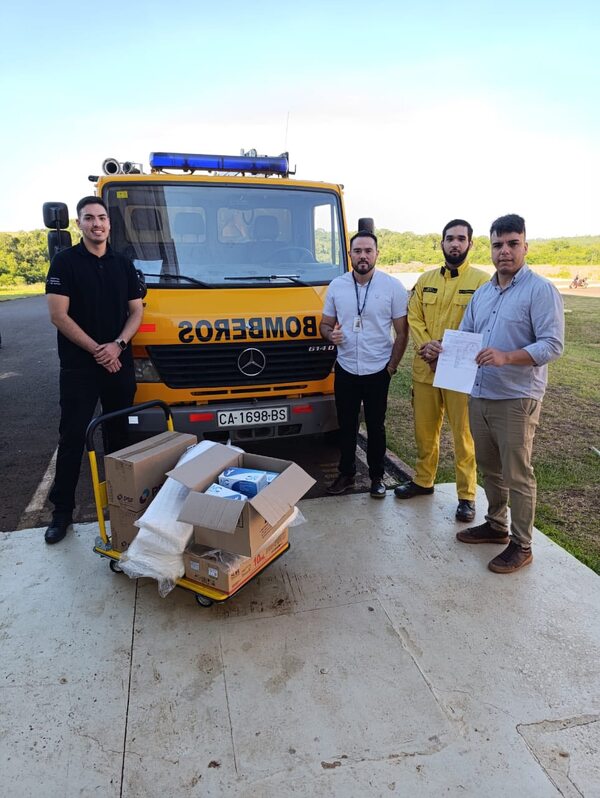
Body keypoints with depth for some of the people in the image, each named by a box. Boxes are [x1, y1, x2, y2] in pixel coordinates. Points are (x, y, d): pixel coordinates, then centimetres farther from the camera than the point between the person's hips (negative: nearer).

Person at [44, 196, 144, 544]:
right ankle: (63, 510, 11)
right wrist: (96, 350, -14)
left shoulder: (124, 264, 10)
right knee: (73, 437, 1)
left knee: (119, 435, 12)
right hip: (79, 367, -4)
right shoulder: (65, 262, -2)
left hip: (120, 364, 4)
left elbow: (136, 311, 7)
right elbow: (59, 315, -9)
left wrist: (118, 345, -10)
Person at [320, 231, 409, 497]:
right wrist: (330, 334, -13)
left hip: (378, 371, -2)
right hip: (345, 369, 2)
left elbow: (402, 332, -1)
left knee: (376, 426, 9)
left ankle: (376, 476, 25)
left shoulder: (393, 286, -5)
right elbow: (325, 324, 11)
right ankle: (346, 473, 27)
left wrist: (392, 365, -6)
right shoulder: (336, 285, 3)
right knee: (346, 425, 12)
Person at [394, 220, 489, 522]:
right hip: (425, 368, 5)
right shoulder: (425, 280, 12)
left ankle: (467, 495, 15)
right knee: (424, 429, 15)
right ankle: (423, 480, 32)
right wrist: (426, 345, -11)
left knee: (463, 434, 2)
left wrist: (448, 350, -19)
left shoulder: (482, 280, -4)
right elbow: (413, 318, 7)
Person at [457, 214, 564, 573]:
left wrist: (506, 357, -29)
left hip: (516, 399, -7)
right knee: (489, 468, 18)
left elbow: (552, 345, -16)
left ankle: (521, 546, 17)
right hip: (479, 396, 7)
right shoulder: (482, 293, 15)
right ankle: (496, 525, 36)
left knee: (517, 476, 2)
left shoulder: (540, 290, -9)